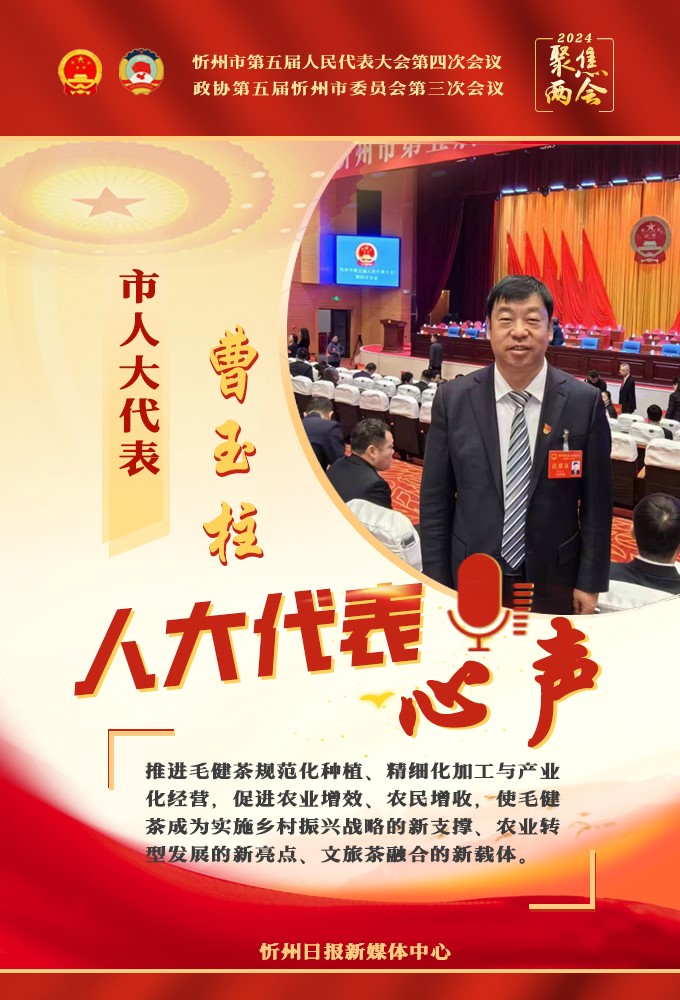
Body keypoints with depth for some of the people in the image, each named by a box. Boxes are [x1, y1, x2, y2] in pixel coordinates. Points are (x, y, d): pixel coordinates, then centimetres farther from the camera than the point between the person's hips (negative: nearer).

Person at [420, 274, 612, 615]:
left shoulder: (584, 402, -8)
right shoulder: (453, 399, -7)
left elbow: (596, 501, -2)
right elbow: (435, 499, -2)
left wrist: (590, 582, -2)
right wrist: (438, 585, -2)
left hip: (553, 580, 0)